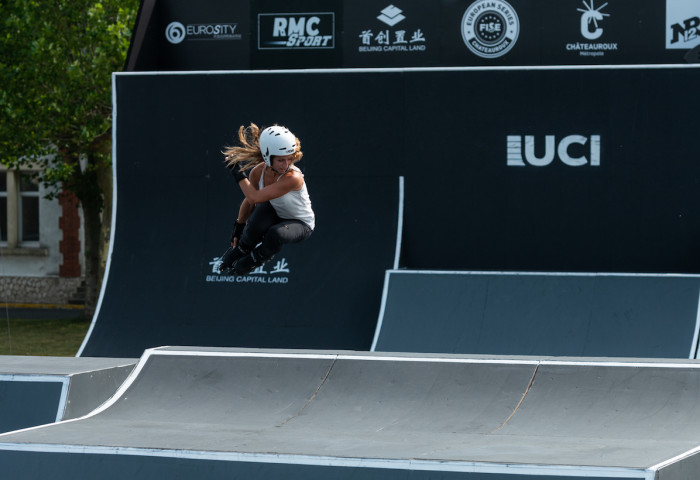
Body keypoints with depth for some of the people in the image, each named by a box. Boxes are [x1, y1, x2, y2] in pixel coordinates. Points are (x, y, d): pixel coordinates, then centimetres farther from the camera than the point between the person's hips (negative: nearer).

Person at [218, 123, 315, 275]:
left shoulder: (293, 178, -37)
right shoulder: (258, 172, -18)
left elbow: (254, 197, -39)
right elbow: (249, 201, 3)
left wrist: (237, 170, -31)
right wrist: (238, 228, 9)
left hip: (301, 223, -4)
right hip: (276, 215, 4)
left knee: (276, 233, -37)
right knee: (262, 209, -32)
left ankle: (257, 258, -1)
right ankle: (242, 248, -2)